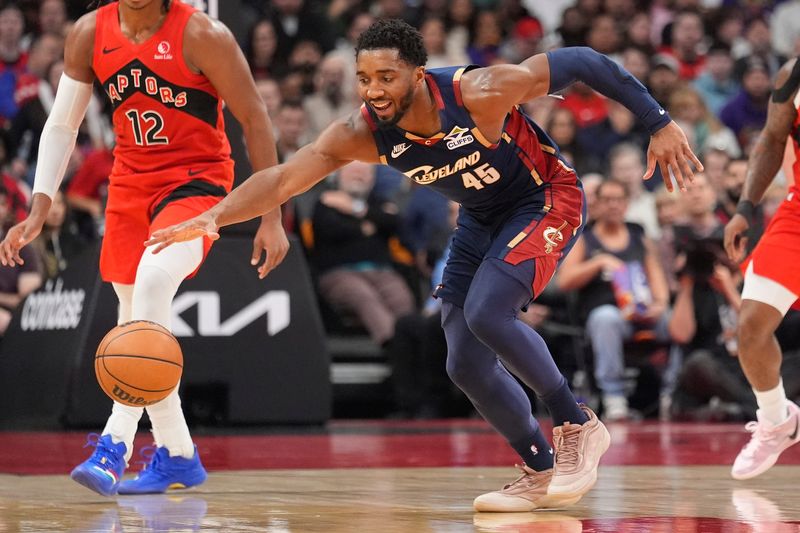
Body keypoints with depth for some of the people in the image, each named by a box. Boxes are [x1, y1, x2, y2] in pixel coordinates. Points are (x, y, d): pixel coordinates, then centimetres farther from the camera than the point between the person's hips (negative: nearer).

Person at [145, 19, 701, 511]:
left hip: (547, 199, -6)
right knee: (466, 364, -1)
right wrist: (214, 216, -42)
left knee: (486, 313, -27)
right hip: (482, 218, 6)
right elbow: (282, 177, -24)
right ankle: (541, 474, 18)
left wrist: (660, 123, -21)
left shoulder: (480, 93, -34)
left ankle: (580, 426, -8)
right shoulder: (363, 133, -21)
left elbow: (580, 62, -25)